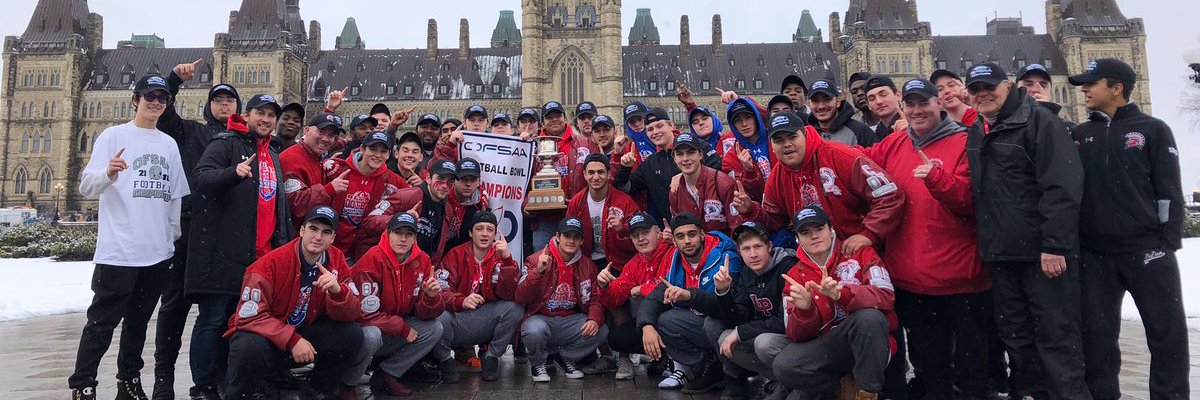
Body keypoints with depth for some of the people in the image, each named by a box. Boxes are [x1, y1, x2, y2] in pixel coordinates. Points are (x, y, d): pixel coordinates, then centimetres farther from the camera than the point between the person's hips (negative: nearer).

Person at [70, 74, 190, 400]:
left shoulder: (169, 144, 14)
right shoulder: (114, 136, -1)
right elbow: (87, 187, -9)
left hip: (158, 252, 5)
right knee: (102, 322, -2)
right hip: (117, 251, -5)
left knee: (138, 321, 13)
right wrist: (108, 172, -30)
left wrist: (175, 235, 16)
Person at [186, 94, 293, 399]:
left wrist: (287, 244, 22)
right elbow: (202, 177, -18)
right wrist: (234, 173, -36)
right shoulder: (226, 143, -1)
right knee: (213, 321, -3)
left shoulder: (273, 157, 22)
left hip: (262, 256, 8)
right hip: (224, 254, -7)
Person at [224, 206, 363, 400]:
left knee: (352, 335, -17)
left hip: (304, 335, 4)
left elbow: (349, 315, -10)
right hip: (265, 335, -4)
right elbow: (251, 316, -20)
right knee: (250, 349, -37)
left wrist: (337, 291, -31)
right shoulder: (272, 262, -19)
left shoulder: (336, 261, -5)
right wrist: (292, 340, -29)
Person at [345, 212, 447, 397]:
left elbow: (422, 312, -3)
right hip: (362, 327, -6)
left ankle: (386, 375, -1)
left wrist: (431, 297, -25)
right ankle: (346, 382, -7)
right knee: (371, 336, -36)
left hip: (395, 331, 6)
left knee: (434, 329, -11)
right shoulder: (373, 260, -20)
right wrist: (403, 328, -14)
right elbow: (366, 313, -19)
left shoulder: (422, 261, -5)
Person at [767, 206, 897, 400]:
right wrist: (804, 310, -21)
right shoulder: (795, 277, 7)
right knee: (783, 366, -24)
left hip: (868, 343, -1)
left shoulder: (860, 253, 1)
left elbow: (885, 297, -16)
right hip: (827, 346, 2)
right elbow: (797, 335, 2)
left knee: (869, 316, -33)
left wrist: (840, 293, -33)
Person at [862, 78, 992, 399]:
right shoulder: (893, 146, 9)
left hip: (960, 279, -5)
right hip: (910, 279, 5)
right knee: (928, 365, 19)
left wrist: (936, 177, -31)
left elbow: (970, 201, -14)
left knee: (971, 365, 7)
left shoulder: (963, 143, -6)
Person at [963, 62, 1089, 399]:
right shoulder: (975, 134, 16)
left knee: (1056, 332, -2)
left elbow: (1062, 186, -16)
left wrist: (1054, 245, -22)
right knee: (1014, 331, 13)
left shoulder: (1038, 121, -7)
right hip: (1000, 253, 7)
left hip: (1043, 251, -7)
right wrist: (986, 244, 12)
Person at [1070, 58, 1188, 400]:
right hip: (1093, 253, 3)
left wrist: (1168, 243, -6)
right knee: (1097, 332, 7)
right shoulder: (1078, 135, 12)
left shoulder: (1152, 129, 4)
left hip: (1146, 248, -2)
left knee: (1167, 331, 2)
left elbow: (1169, 190, 0)